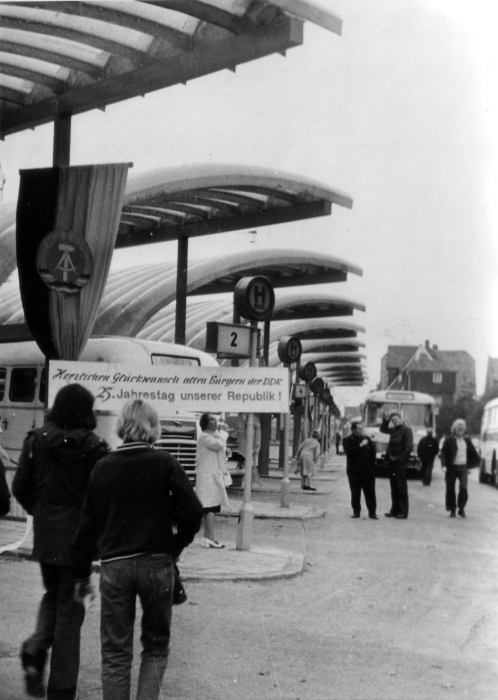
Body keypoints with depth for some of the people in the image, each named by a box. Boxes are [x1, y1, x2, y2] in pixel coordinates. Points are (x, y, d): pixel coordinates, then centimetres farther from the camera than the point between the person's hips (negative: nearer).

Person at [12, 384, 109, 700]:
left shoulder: (37, 439, -2)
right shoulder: (94, 447, -12)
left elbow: (20, 487, 0)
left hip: (45, 532, 3)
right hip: (79, 534, -3)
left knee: (53, 594, 25)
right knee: (70, 604, 8)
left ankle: (36, 647, -1)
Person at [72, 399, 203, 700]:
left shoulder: (103, 467, 2)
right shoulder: (164, 463, -5)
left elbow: (87, 524, 6)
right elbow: (193, 512, -11)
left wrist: (82, 574, 13)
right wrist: (174, 549, 3)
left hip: (114, 565, 1)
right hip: (157, 564, -1)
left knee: (116, 654, 10)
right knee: (156, 647, 16)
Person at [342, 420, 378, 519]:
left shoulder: (367, 439, 11)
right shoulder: (347, 440, 1)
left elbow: (373, 452, 15)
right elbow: (348, 451, -17)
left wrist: (371, 464, 5)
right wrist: (360, 445, -21)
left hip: (368, 470, 2)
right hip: (354, 470, -2)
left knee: (370, 492, -1)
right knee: (355, 492, 3)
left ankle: (372, 512, 3)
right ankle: (356, 512, 13)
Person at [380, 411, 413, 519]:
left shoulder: (407, 430, -9)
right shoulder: (394, 430, 13)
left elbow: (408, 447, -16)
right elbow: (383, 429, 28)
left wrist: (401, 458, -18)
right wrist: (385, 420, 11)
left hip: (400, 462, -8)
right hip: (392, 461, 8)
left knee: (401, 487, -5)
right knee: (393, 487, 11)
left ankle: (403, 512, -2)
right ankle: (395, 510, 18)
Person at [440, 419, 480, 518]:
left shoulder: (467, 440, 9)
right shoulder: (449, 440, -3)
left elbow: (473, 453, 18)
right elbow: (443, 453, -5)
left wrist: (470, 465, 11)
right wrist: (444, 465, -16)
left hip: (463, 468, 2)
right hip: (452, 467, -2)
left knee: (464, 488, -12)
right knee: (450, 490, 2)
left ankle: (461, 508, 4)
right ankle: (452, 510, 13)